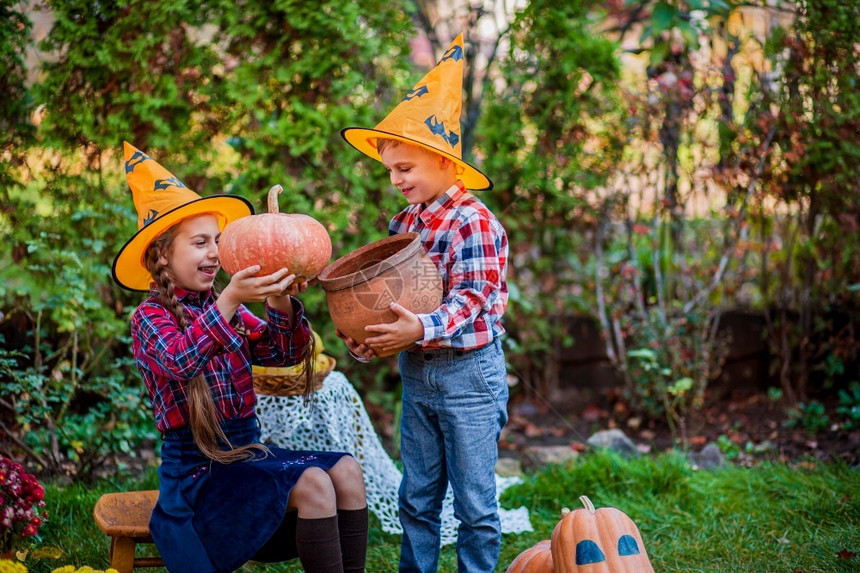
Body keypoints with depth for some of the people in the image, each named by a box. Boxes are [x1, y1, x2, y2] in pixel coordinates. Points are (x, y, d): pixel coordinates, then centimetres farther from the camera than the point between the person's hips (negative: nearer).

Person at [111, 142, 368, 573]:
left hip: (249, 452, 6)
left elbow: (285, 352, 2)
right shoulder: (150, 317, -6)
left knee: (346, 470, -16)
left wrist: (281, 303, -18)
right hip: (197, 469, -6)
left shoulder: (228, 312, 12)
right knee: (312, 483, -27)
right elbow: (180, 361, -27)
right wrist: (230, 300, -39)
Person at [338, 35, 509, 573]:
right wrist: (368, 340, -5)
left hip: (469, 373, -7)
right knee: (416, 497, 16)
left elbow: (471, 298, -21)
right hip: (417, 373, 7)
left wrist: (423, 328, -37)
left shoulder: (474, 223, -15)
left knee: (474, 501, 5)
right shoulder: (405, 225, 7)